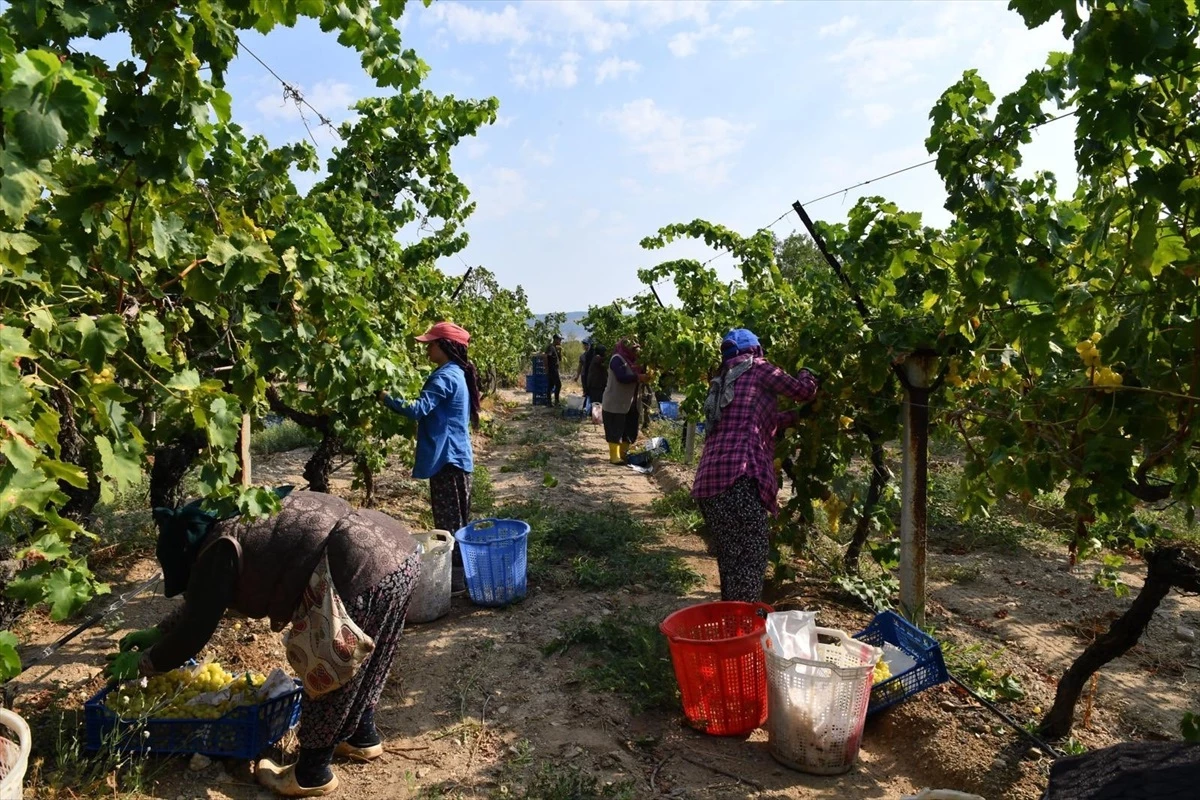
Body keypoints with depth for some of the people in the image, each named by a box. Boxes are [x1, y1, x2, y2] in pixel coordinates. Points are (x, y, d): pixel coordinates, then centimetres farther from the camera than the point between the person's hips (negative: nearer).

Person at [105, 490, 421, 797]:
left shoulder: (219, 550, -1)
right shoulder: (238, 519, 26)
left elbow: (194, 632, 7)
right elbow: (202, 602, 39)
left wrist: (140, 663, 22)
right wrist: (159, 632, 43)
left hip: (367, 575, -10)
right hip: (400, 550, 10)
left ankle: (312, 775, 29)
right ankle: (363, 738, 47)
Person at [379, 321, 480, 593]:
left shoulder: (444, 376, -17)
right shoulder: (458, 374, 14)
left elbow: (419, 409, -26)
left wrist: (386, 398, -18)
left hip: (447, 457, -10)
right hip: (458, 455, 10)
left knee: (448, 520, -3)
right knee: (458, 518, 16)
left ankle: (454, 576, 4)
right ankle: (462, 571, 25)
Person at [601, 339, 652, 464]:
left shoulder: (631, 360, 14)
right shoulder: (617, 359, -14)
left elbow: (634, 376, 15)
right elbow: (622, 377, -25)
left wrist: (644, 376, -4)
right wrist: (639, 377, -24)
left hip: (629, 403, 9)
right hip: (616, 403, -9)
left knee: (629, 429, 11)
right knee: (615, 430, -5)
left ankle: (623, 453, 22)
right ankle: (614, 456, 0)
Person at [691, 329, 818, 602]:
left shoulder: (723, 381, 30)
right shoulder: (757, 367, 9)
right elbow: (804, 391, 14)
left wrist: (795, 416, 45)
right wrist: (806, 373, 35)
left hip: (708, 480, 8)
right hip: (738, 476, -8)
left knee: (731, 556, 15)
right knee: (752, 554, -5)